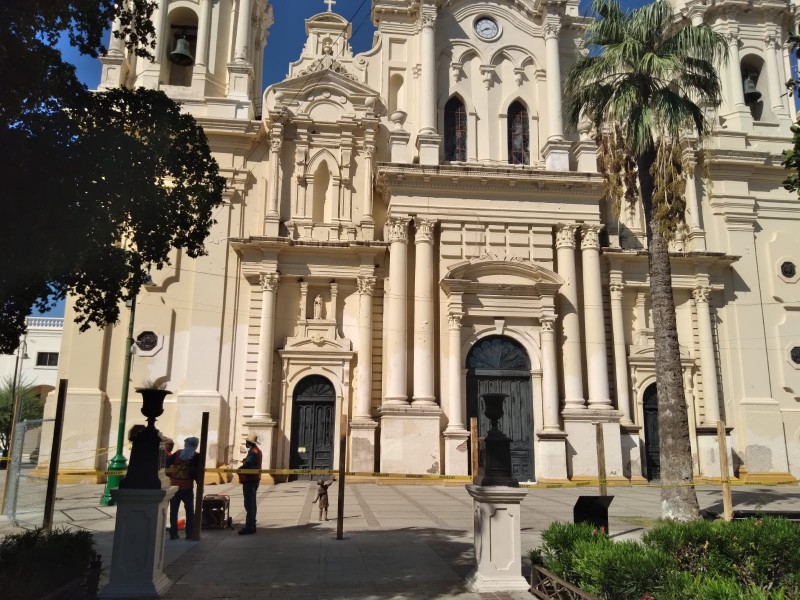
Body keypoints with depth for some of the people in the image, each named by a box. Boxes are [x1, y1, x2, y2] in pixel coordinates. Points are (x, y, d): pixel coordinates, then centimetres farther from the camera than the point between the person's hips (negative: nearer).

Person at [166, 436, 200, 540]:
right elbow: (197, 472, -5)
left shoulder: (177, 454, 8)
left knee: (173, 511, 9)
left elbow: (166, 464, 3)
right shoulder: (196, 457, -2)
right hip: (187, 488, -2)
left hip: (174, 486, 3)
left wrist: (170, 476, 15)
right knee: (189, 511, 9)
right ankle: (189, 533, 6)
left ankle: (173, 533, 8)